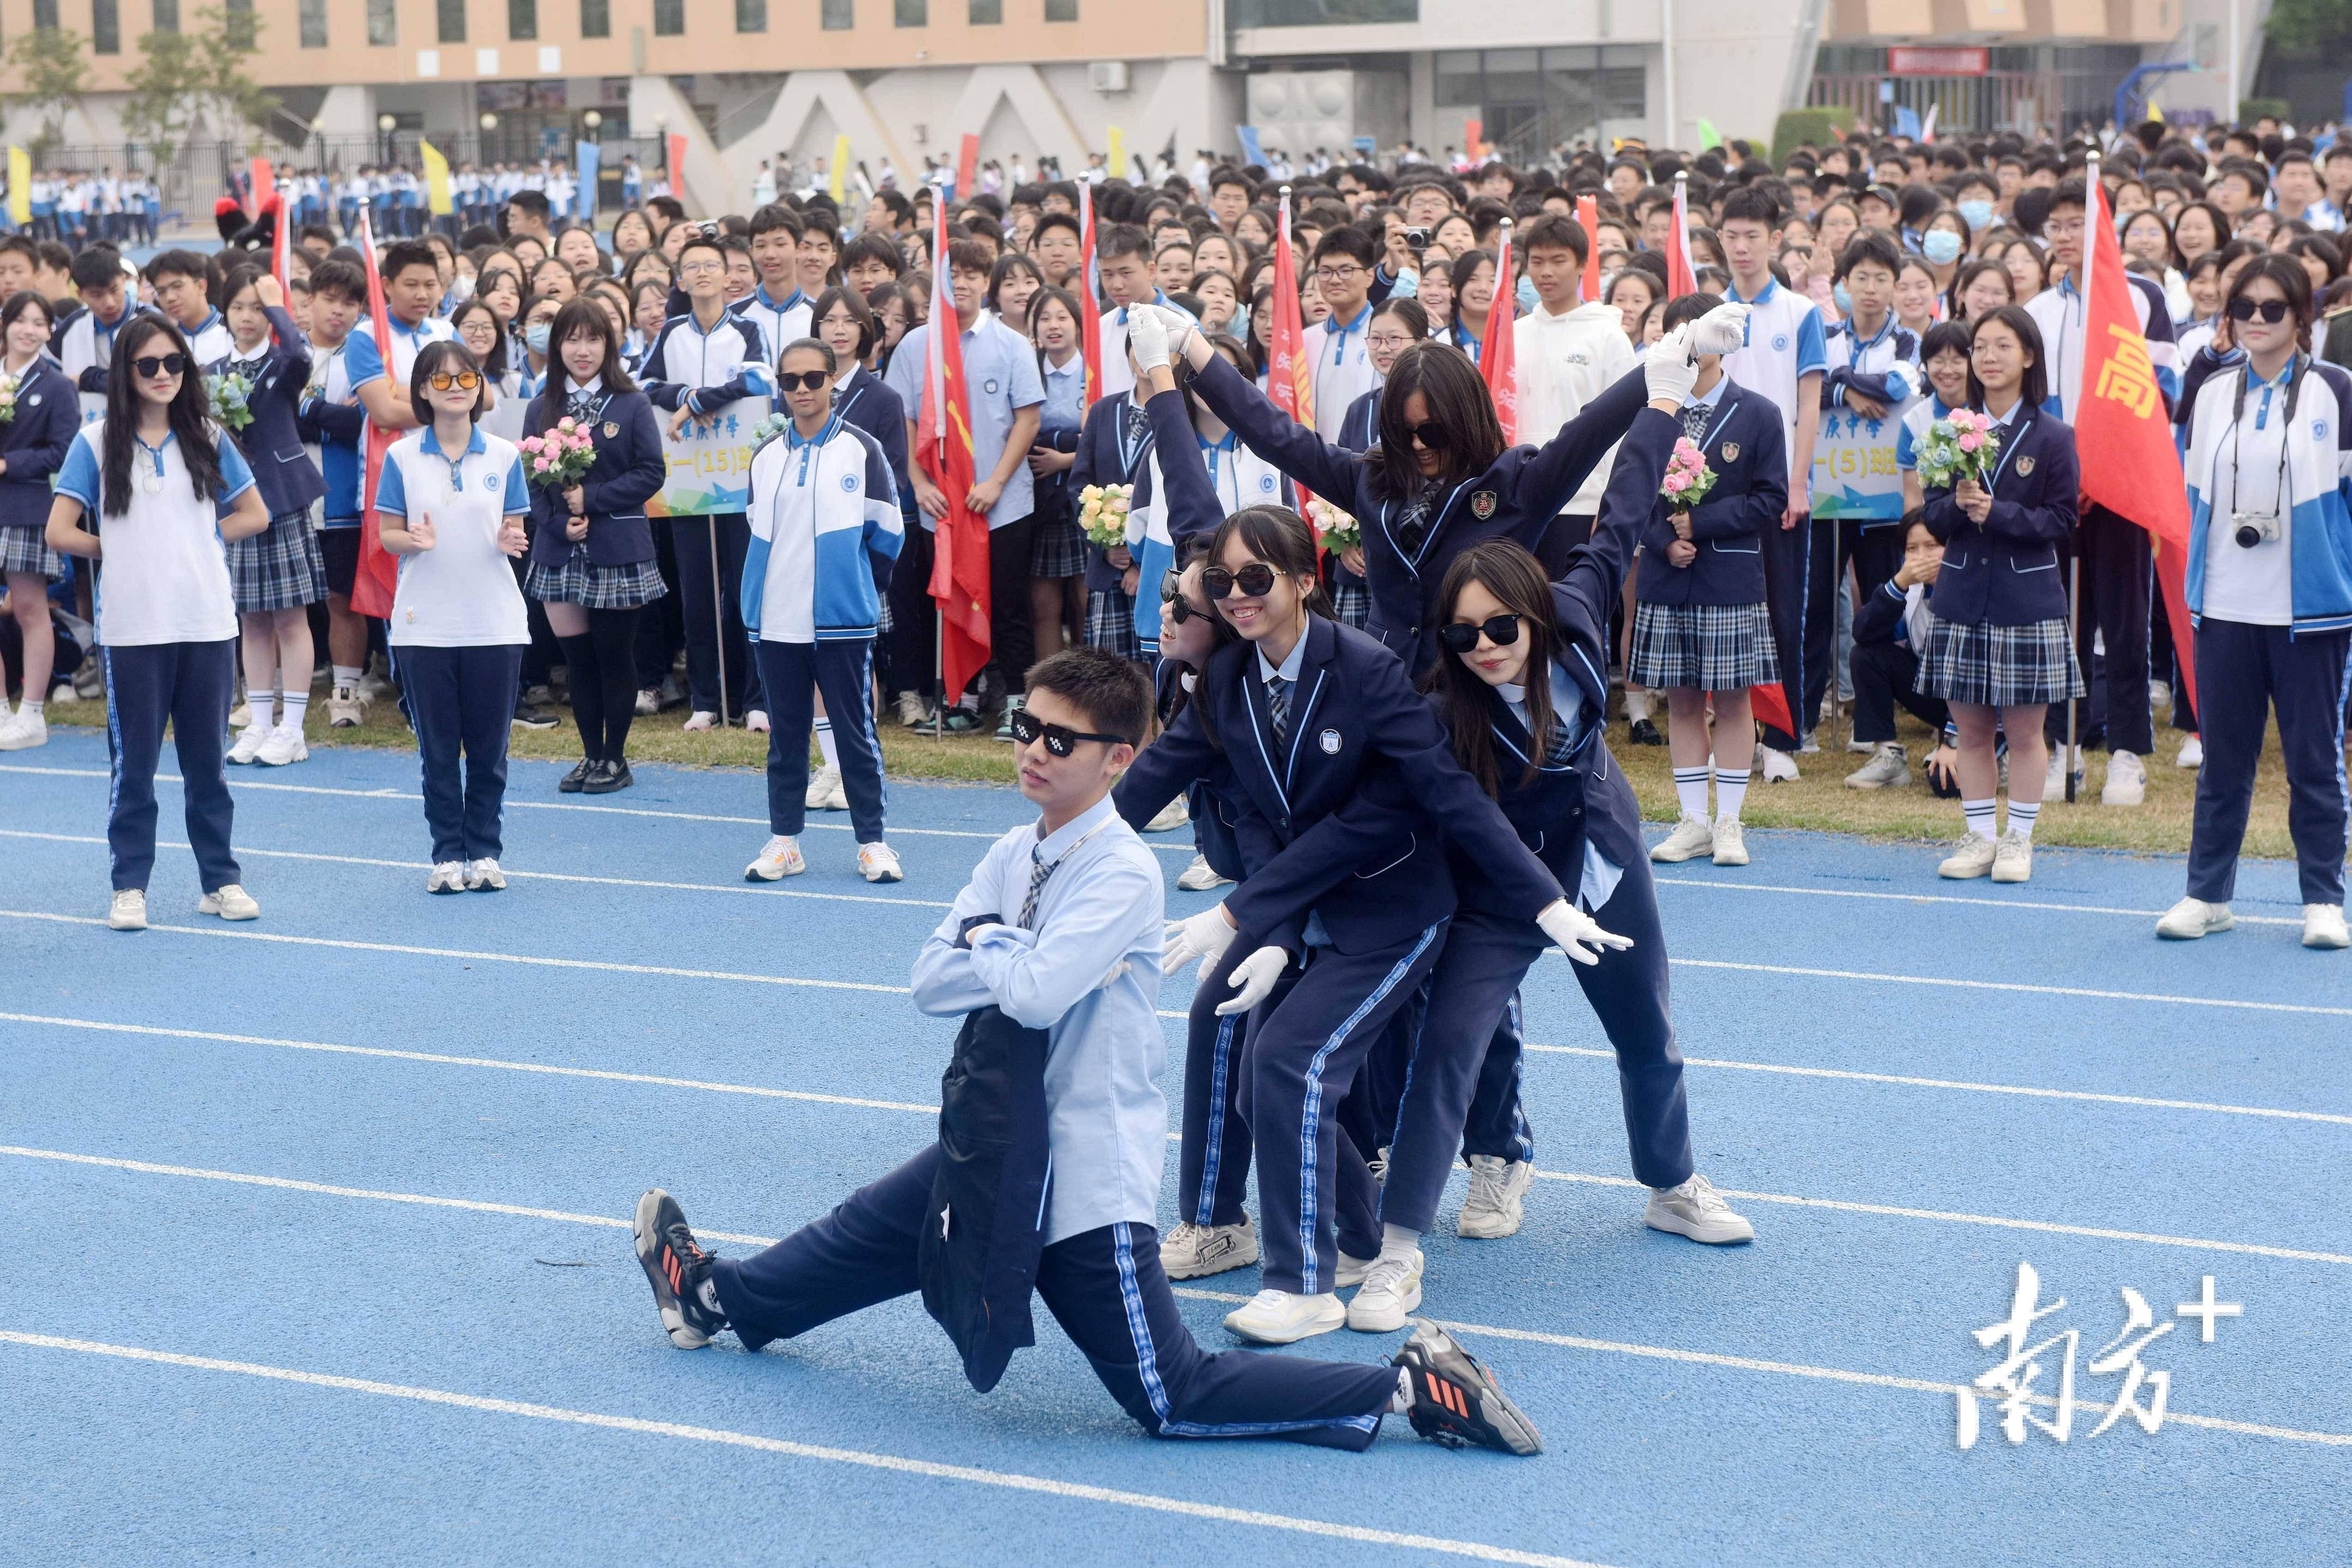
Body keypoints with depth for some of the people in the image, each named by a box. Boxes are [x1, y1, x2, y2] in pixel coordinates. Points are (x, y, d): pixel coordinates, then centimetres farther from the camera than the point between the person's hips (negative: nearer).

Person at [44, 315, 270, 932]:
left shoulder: (207, 440, 6)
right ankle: (130, 886, 10)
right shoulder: (96, 443, -2)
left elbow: (254, 515, 13)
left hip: (208, 625, 2)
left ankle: (221, 880, 16)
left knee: (207, 759, 9)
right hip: (132, 627, -2)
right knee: (133, 762, 4)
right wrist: (122, 551, 2)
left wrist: (197, 541, 5)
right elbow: (61, 532, -5)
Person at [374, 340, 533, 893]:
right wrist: (411, 540, -20)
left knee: (489, 746, 4)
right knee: (437, 748, 5)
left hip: (494, 622, 1)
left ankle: (484, 851, 15)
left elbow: (515, 531, 7)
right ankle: (448, 854, 13)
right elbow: (387, 534, 2)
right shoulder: (402, 456, 1)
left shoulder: (504, 455, 4)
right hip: (425, 624, -1)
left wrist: (511, 541, -16)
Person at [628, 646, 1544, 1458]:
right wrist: (1014, 956, -13)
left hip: (1088, 1172, -8)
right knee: (870, 1231, 23)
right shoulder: (1013, 856, 6)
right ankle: (717, 1300, 47)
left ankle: (1408, 1385, -4)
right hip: (1001, 1142, 8)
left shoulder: (1123, 874, -18)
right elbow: (930, 984, 3)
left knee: (1173, 1401, -8)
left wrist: (988, 943, -8)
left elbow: (1038, 992, -29)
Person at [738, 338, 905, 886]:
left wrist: (840, 552, 6)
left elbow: (888, 533, 0)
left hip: (842, 615, -4)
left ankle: (872, 842, 7)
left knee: (855, 731, 1)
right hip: (778, 619, 4)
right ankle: (784, 841, 15)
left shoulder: (860, 449, -1)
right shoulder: (766, 456, 11)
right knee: (786, 733, 9)